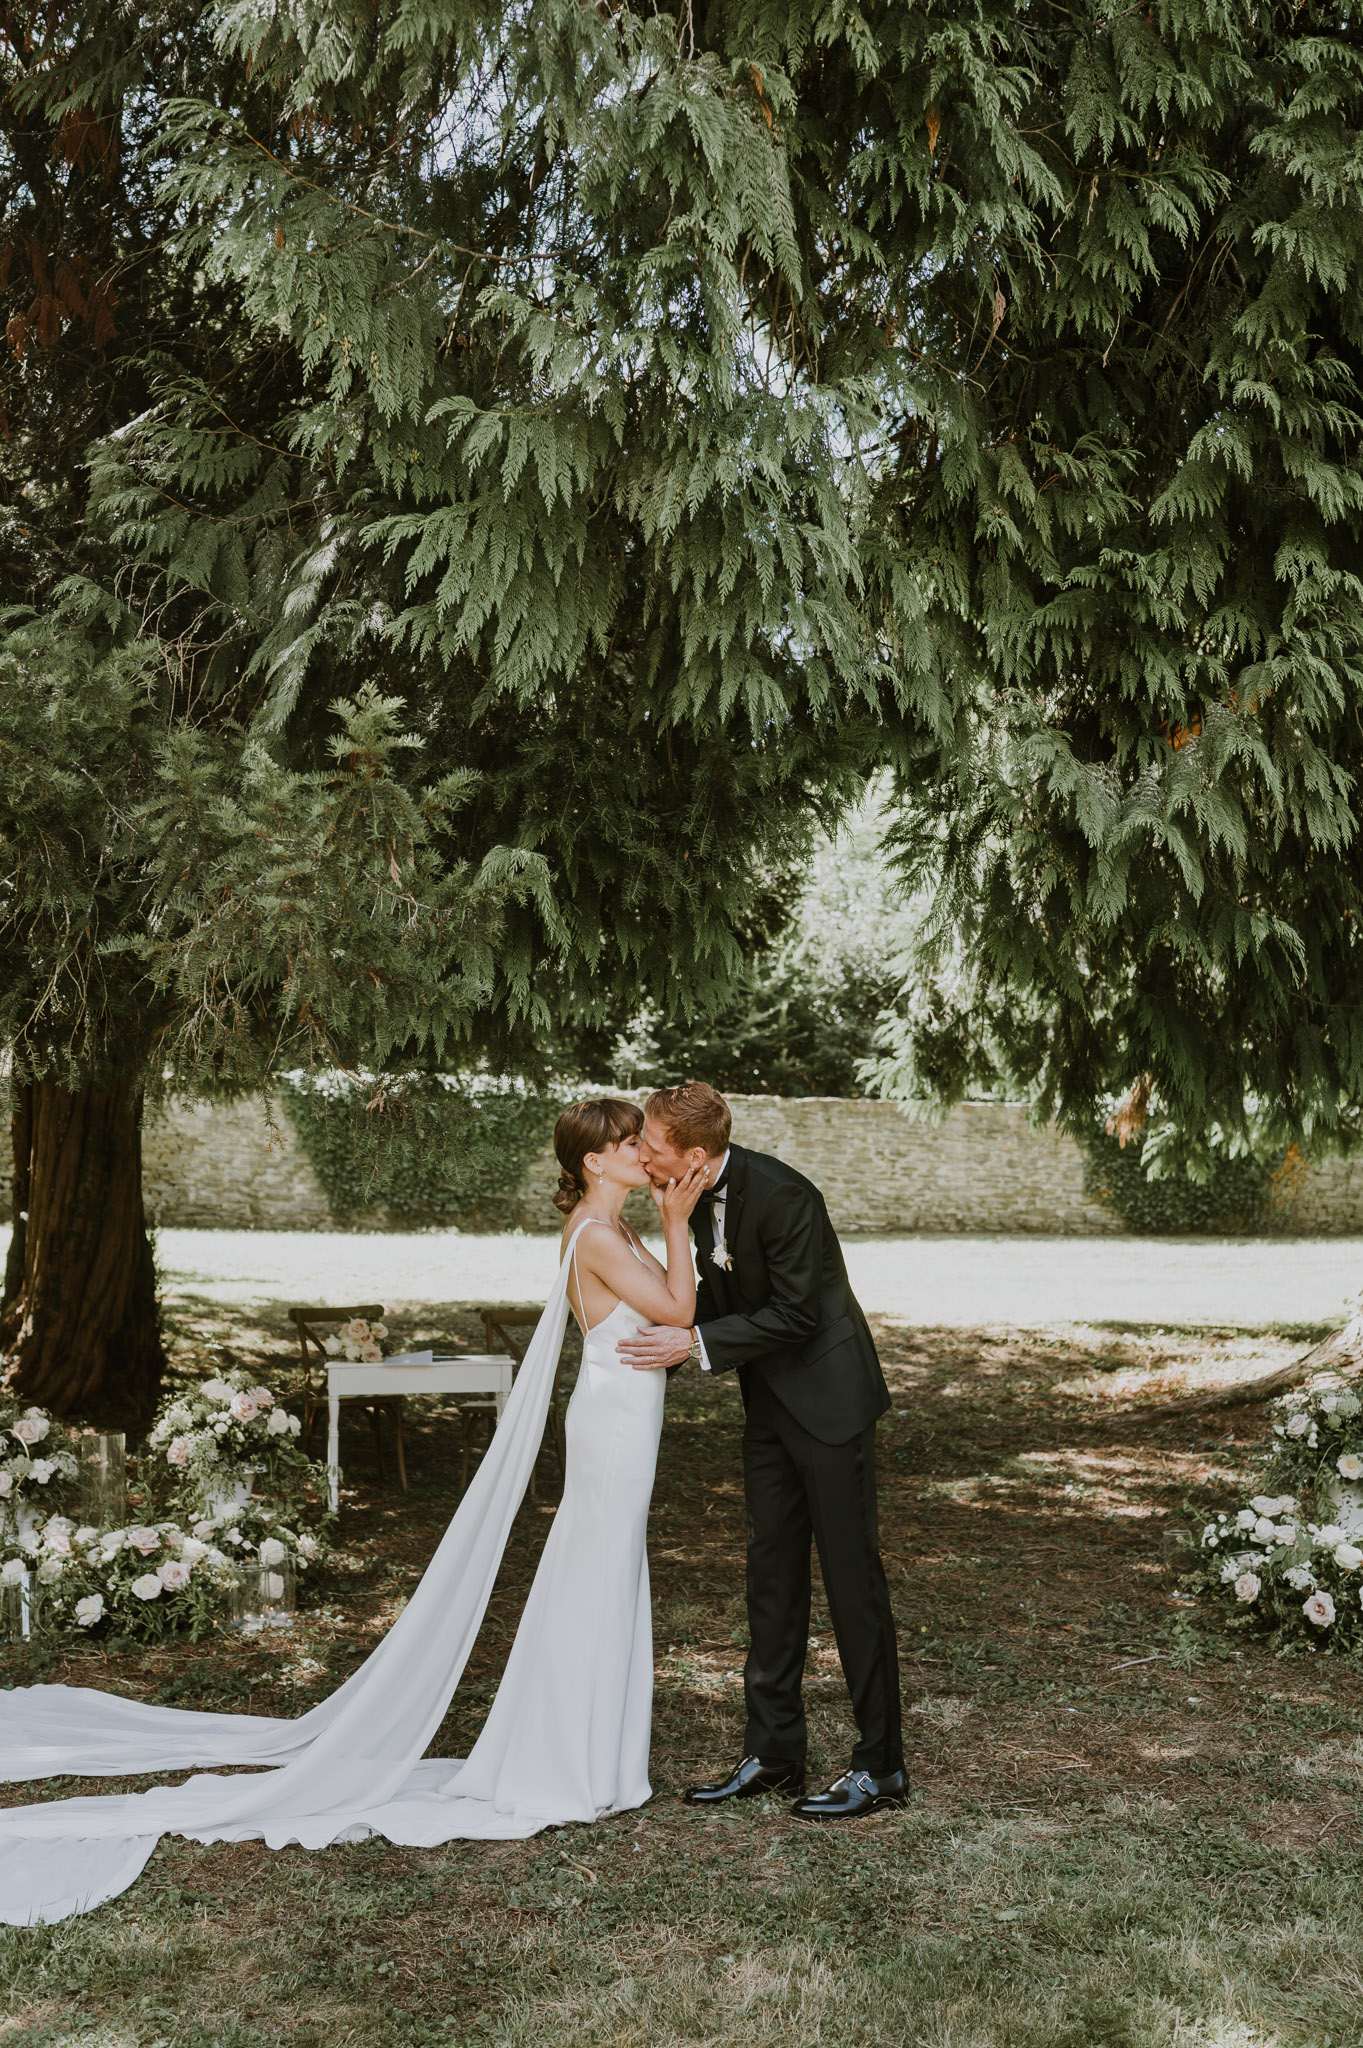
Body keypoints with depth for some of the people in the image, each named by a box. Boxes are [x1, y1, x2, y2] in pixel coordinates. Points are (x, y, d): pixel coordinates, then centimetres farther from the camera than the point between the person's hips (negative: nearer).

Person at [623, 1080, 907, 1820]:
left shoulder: (781, 1196, -26)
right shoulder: (700, 1193, 0)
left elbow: (793, 1314, -23)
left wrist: (696, 1343, -23)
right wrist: (667, 1338, -1)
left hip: (827, 1396, -8)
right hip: (770, 1400, 9)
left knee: (850, 1573, -2)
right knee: (772, 1571, 12)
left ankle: (880, 1766, 9)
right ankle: (772, 1752, 22)